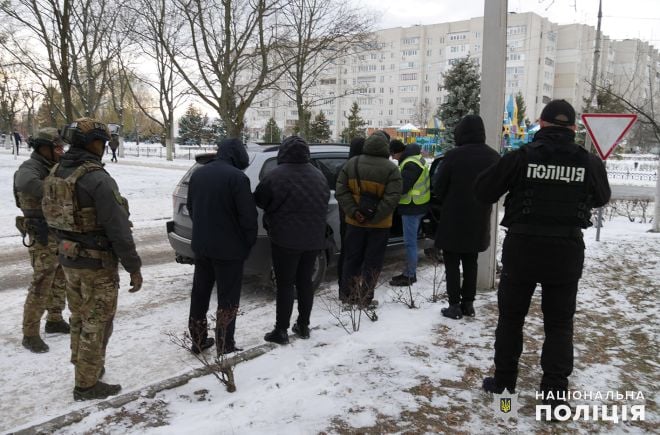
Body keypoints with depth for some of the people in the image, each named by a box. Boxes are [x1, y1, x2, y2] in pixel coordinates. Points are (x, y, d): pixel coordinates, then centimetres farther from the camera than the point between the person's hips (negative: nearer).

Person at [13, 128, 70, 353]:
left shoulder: (52, 168, 12)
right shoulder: (30, 168, -16)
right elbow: (25, 183, -40)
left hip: (62, 234, 9)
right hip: (44, 237, -9)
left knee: (60, 281, 18)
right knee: (41, 286, -5)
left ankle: (54, 320, 34)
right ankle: (30, 334, 4)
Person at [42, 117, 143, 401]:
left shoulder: (56, 173, 6)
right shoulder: (97, 178, -22)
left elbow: (54, 216, 15)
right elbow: (118, 228, -23)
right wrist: (133, 266, -17)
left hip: (68, 259, 9)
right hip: (97, 263, -8)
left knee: (79, 318, 22)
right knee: (95, 324, 4)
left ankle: (84, 368, 38)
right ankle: (87, 385, 15)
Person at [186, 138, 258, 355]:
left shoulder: (198, 174, 6)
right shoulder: (237, 177, -18)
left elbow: (190, 207, 15)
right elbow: (248, 215, -17)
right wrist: (249, 242, -2)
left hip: (200, 245, 7)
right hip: (229, 248, -7)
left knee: (200, 293, 17)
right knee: (227, 298, 3)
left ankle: (198, 341, 29)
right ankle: (225, 348, 9)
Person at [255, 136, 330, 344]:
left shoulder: (275, 176, -14)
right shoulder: (319, 175, 6)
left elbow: (259, 201, -2)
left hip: (285, 240, -5)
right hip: (313, 239, 5)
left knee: (285, 284, 2)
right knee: (305, 282, 15)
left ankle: (281, 331, 7)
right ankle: (303, 326, 24)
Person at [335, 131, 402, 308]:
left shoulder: (351, 164, 1)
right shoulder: (391, 169, -10)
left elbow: (341, 192, -4)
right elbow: (392, 198, -17)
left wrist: (354, 212, -9)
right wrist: (374, 217, -16)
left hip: (354, 222, 3)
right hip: (379, 225, -3)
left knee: (352, 258, 16)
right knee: (373, 261, 8)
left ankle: (346, 295, 24)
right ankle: (365, 298, 13)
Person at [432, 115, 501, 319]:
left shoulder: (453, 156, -17)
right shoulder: (493, 157, -1)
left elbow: (438, 187, -10)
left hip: (453, 220, -5)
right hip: (479, 221, 5)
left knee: (452, 264, 6)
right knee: (470, 263, 17)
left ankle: (454, 305, 7)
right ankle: (468, 303, 22)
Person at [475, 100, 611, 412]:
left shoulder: (521, 156, -10)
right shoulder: (589, 161, -3)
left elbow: (483, 191, -4)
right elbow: (601, 198, 16)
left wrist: (514, 187, 15)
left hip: (522, 247, -1)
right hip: (566, 251, 1)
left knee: (511, 316, 15)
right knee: (559, 324, 12)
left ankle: (503, 379, 25)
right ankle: (554, 392, 12)